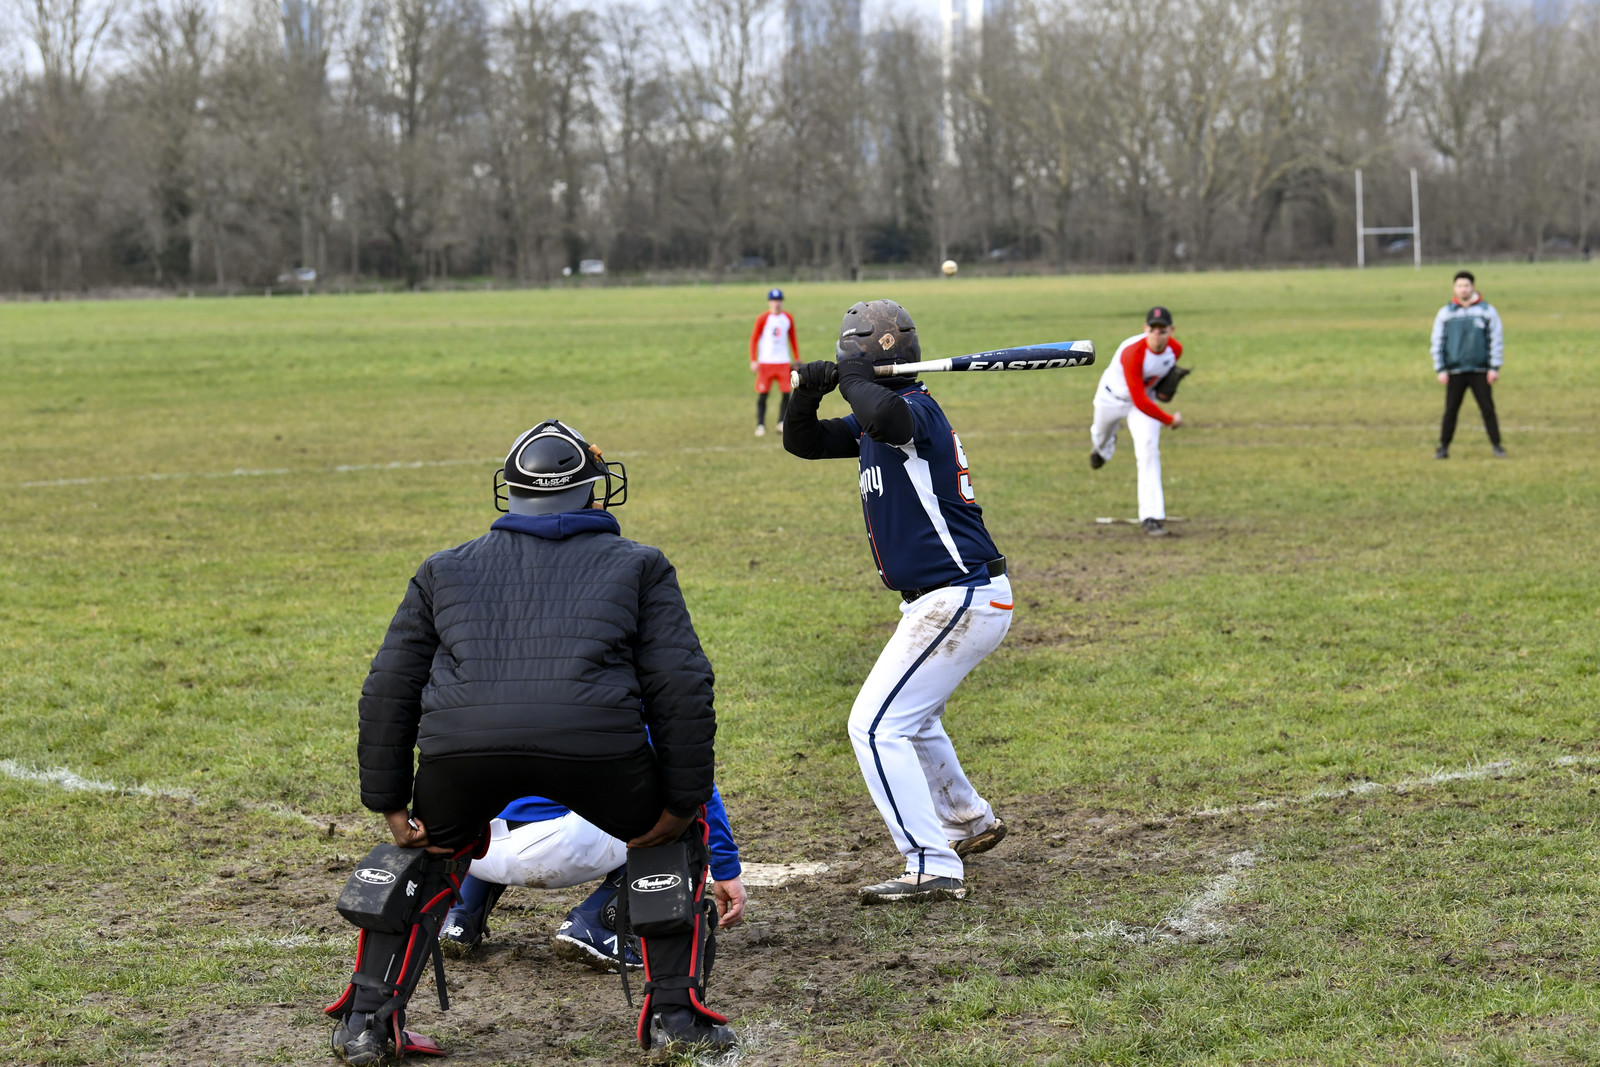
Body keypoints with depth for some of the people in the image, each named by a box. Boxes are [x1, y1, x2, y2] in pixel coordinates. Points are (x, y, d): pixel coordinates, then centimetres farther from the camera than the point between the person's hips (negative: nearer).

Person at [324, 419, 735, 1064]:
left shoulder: (446, 569, 32)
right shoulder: (636, 566, 26)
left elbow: (388, 692, 26)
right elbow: (681, 689, 15)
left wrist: (388, 804, 28)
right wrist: (683, 801, 17)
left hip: (462, 743, 2)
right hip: (593, 739, -2)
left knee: (429, 851, 33)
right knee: (671, 835, 27)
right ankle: (675, 1015, 20)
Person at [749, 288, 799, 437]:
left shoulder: (788, 318, 8)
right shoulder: (762, 318, -3)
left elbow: (793, 339, 17)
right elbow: (754, 339, -2)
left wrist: (797, 359, 13)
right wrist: (753, 361, -10)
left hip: (783, 362, 3)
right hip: (765, 362, -3)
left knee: (786, 393, -4)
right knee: (762, 395, -3)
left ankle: (782, 424, 5)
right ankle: (760, 425, 3)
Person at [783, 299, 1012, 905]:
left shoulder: (916, 410, -17)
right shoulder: (871, 423, 14)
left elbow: (884, 416, -41)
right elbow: (802, 442, 17)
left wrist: (853, 378, -22)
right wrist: (809, 393, -3)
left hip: (961, 599, -11)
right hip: (942, 600, 11)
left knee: (877, 726, -13)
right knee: (910, 718, 29)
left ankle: (933, 868, -15)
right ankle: (969, 823, 46)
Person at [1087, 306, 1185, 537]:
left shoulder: (1175, 349, -21)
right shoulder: (1133, 353, -39)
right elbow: (1139, 401, -39)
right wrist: (1169, 420, -33)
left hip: (1147, 398, 2)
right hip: (1113, 397, -2)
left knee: (1148, 449, -17)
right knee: (1102, 437, 25)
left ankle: (1151, 516, -18)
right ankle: (1101, 444, 68)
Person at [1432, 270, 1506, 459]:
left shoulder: (1487, 310, 3)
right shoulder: (1445, 313, 7)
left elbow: (1496, 339, 3)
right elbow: (1437, 342, 8)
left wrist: (1494, 368, -3)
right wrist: (1440, 370, 1)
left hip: (1480, 372, -1)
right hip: (1454, 372, 1)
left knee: (1488, 409, -1)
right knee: (1450, 411, 2)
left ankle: (1496, 445, 4)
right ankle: (1443, 447, 8)